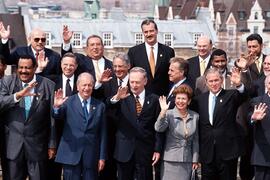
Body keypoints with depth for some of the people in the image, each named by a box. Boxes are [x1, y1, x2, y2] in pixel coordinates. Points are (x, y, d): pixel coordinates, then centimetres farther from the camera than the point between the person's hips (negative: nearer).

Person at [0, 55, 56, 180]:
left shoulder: (48, 85, -1)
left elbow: (53, 118, 1)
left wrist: (52, 145, 2)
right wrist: (18, 95, -29)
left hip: (37, 145, -1)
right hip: (13, 144, 1)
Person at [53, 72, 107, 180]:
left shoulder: (100, 106, 8)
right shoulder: (68, 102, 2)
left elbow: (102, 133, 7)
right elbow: (57, 116, -14)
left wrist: (102, 157, 5)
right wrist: (56, 106, -37)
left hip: (91, 155, 2)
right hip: (71, 153, -2)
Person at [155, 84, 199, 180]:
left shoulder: (195, 116, 4)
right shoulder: (169, 114, -5)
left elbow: (195, 140, 10)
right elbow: (158, 128, -21)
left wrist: (195, 160, 9)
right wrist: (163, 111, -31)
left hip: (187, 161, 3)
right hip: (170, 161, -3)